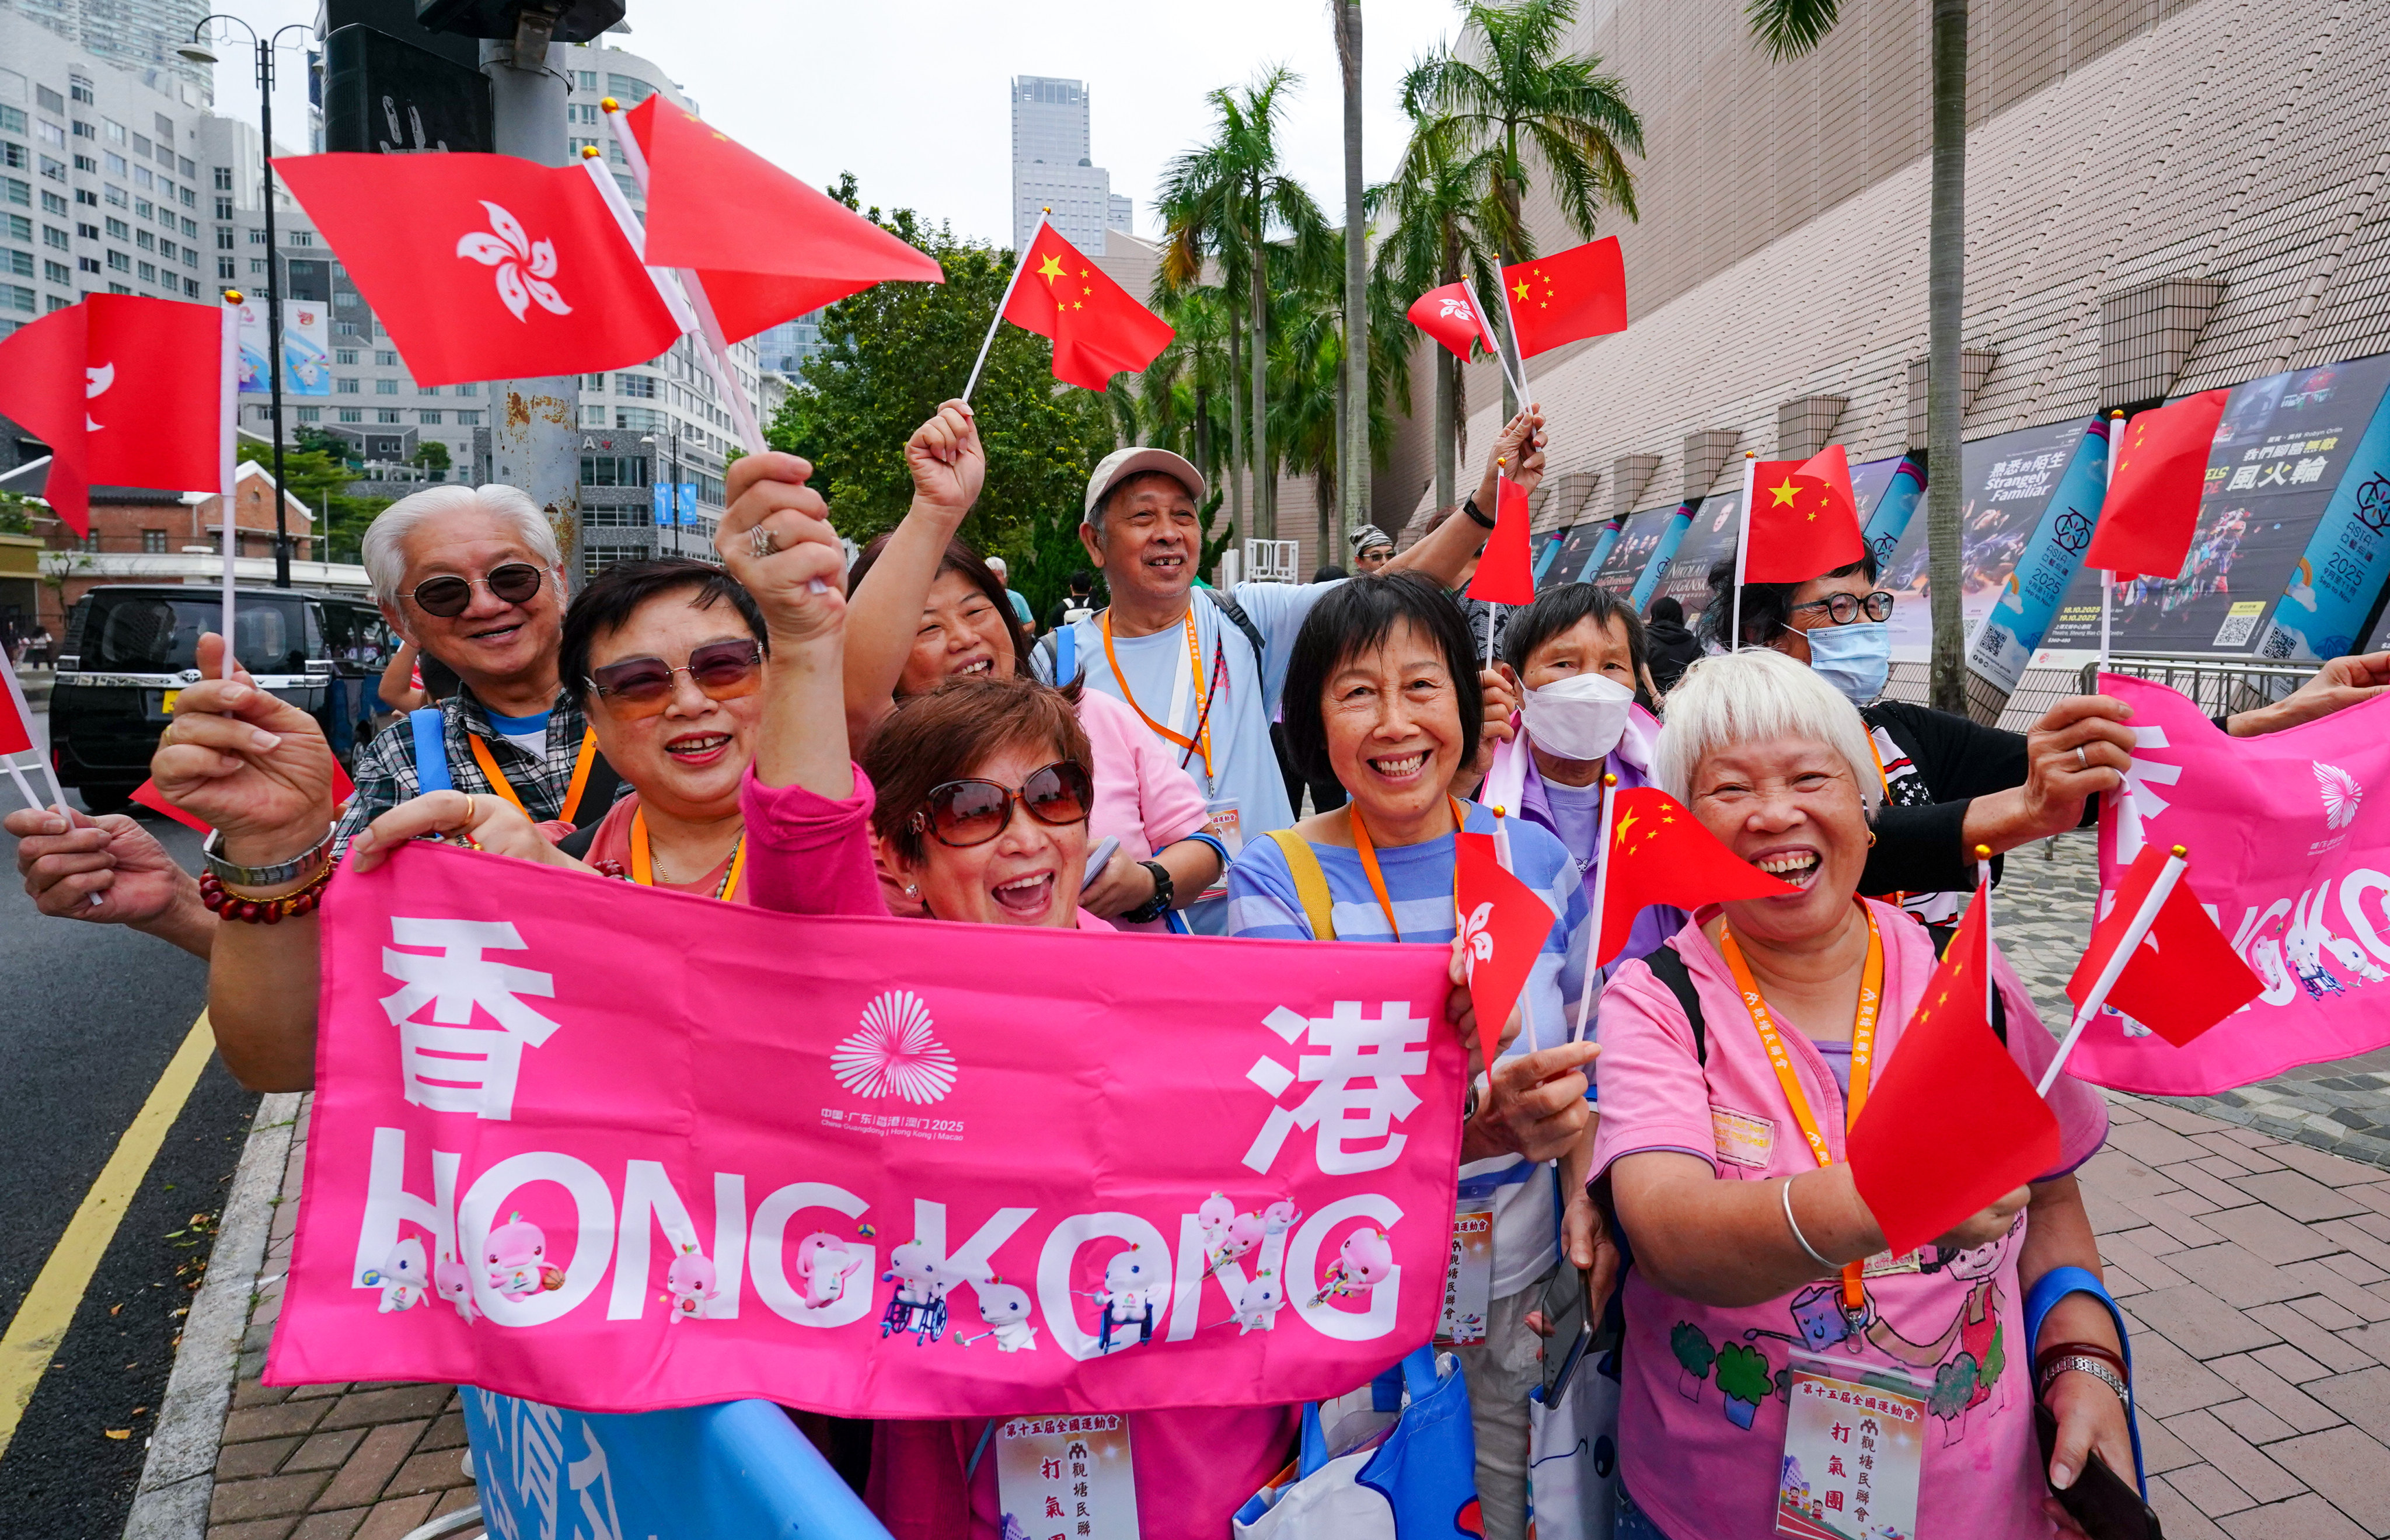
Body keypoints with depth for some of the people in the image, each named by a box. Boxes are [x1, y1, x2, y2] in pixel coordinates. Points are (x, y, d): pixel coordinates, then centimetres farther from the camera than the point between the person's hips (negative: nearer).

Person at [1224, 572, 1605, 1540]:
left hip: (1518, 1280, 3)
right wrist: (1482, 1122, -40)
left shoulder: (1537, 860, -4)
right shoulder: (1276, 878, -15)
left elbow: (1574, 1054, 9)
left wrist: (1585, 1192, -8)